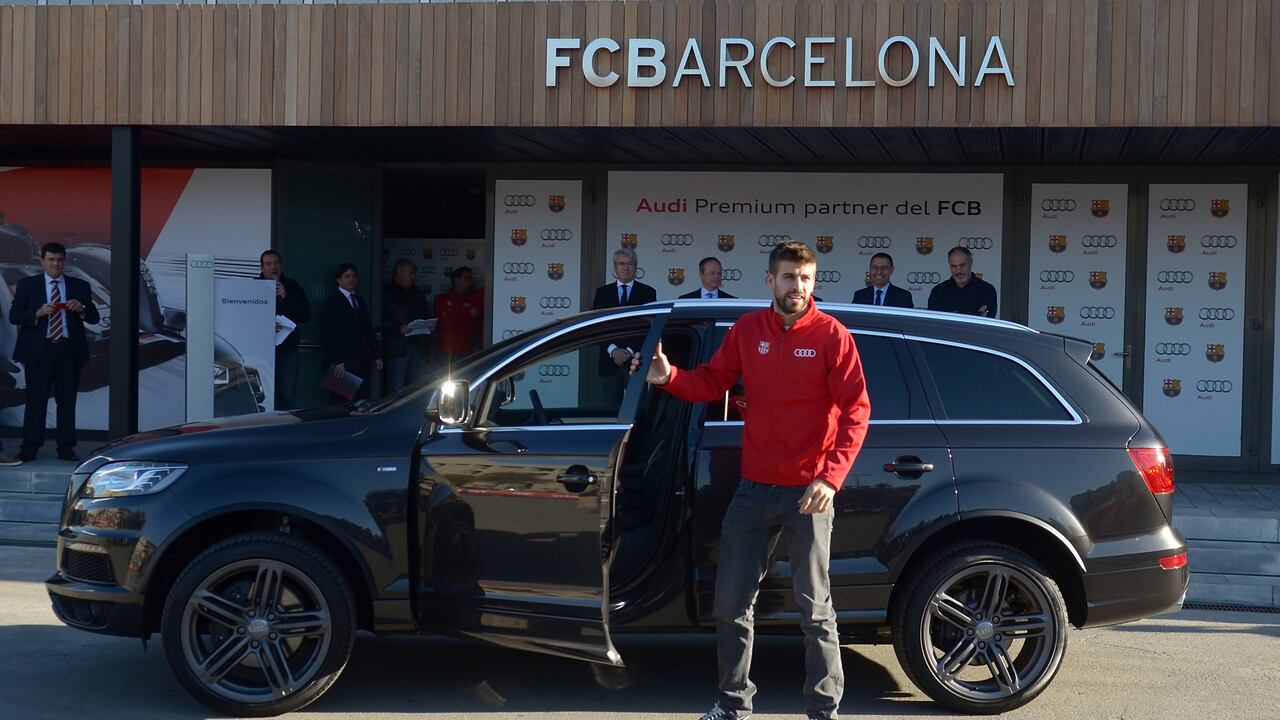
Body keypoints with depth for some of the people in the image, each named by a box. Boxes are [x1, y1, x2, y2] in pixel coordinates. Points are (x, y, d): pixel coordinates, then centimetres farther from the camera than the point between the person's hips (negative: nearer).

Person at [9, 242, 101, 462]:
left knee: (67, 401, 4)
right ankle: (30, 447, 4)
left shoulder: (80, 286, 10)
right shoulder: (27, 285, 6)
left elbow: (94, 318, 8)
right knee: (36, 401, 0)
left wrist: (81, 309, -13)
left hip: (69, 351, 2)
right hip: (38, 350, -1)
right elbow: (14, 316, -1)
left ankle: (66, 448, 9)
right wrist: (38, 313, -17)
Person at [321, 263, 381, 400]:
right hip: (343, 363, -6)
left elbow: (369, 330, 20)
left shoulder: (360, 301, 21)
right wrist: (337, 362, -17)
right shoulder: (332, 302, -2)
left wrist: (376, 356, 13)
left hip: (362, 362, 6)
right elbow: (332, 335, -10)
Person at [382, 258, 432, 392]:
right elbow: (381, 322, -10)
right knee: (396, 390, -4)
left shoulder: (417, 293, 16)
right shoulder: (387, 294, -4)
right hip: (397, 348, -6)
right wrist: (398, 329, -22)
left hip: (418, 346, 6)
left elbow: (426, 315, 26)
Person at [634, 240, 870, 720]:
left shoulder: (831, 335, -7)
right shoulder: (748, 329, 4)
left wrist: (831, 477, -19)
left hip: (808, 492, -4)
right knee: (731, 601, 9)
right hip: (754, 488, 4)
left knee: (814, 608, 4)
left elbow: (856, 410, -10)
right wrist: (670, 378, -11)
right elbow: (713, 382, 9)